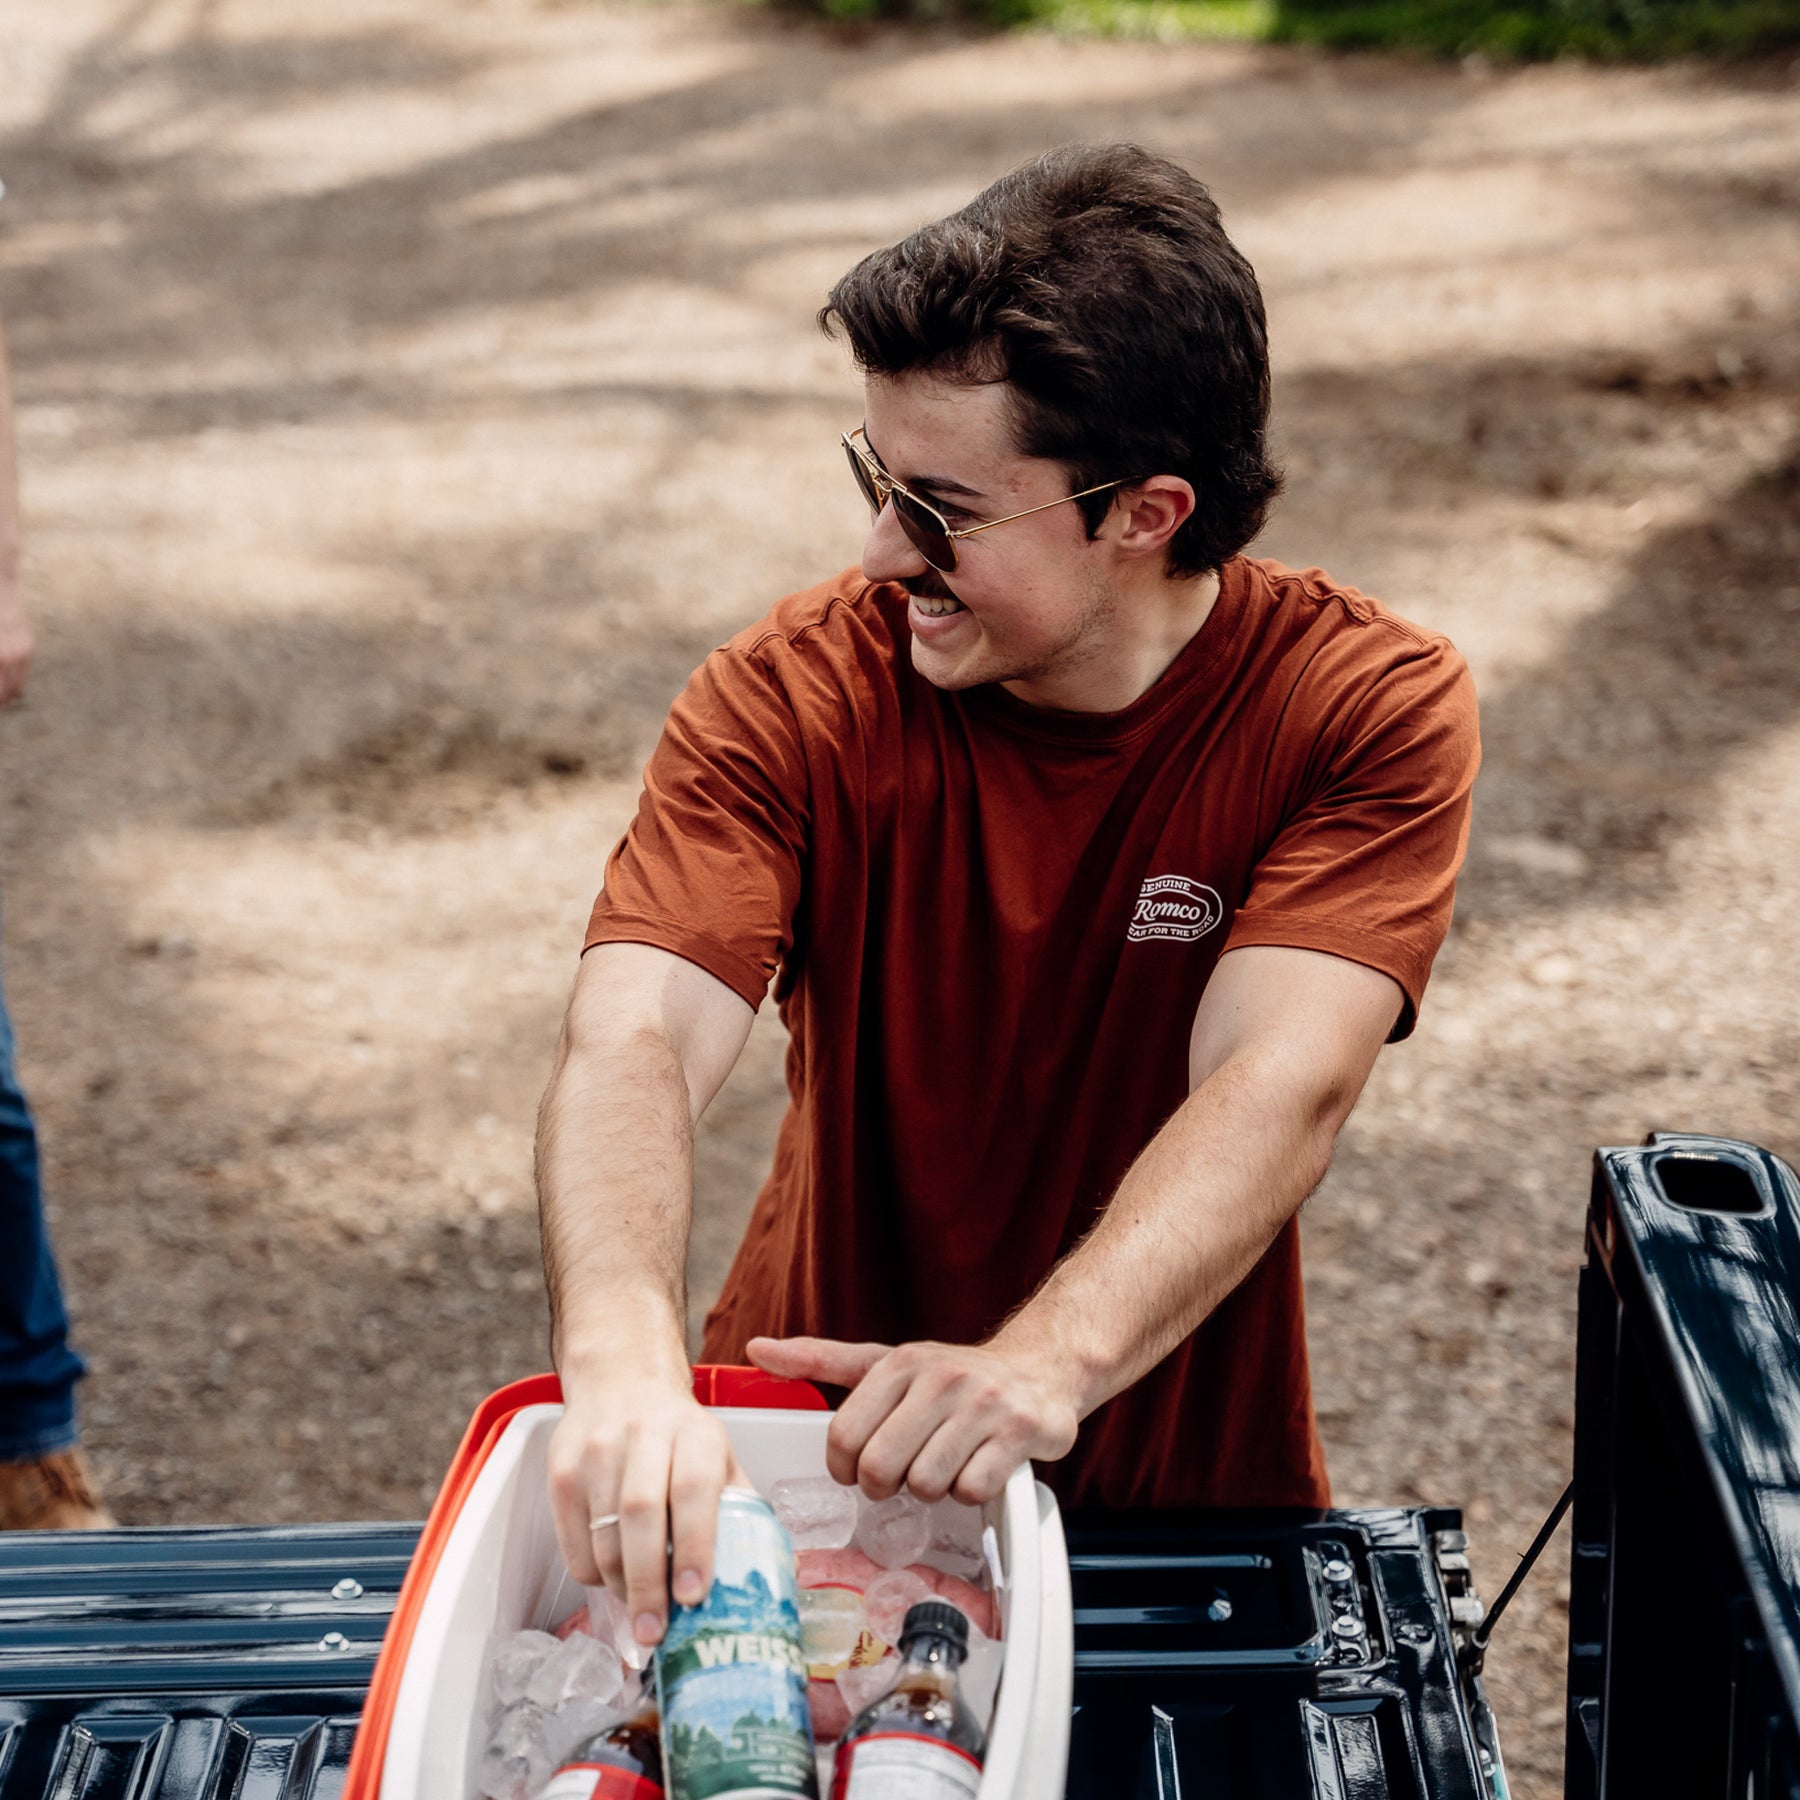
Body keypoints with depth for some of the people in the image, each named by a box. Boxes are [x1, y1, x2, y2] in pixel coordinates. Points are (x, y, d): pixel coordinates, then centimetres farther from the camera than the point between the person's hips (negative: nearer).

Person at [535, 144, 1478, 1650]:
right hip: (806, 1441, 1)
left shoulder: (1375, 710, -14)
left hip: (1179, 1476, -1)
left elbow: (1280, 1088, -26)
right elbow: (636, 1043, -24)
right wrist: (625, 1369, -44)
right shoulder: (798, 695, -12)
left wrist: (1049, 1362, -43)